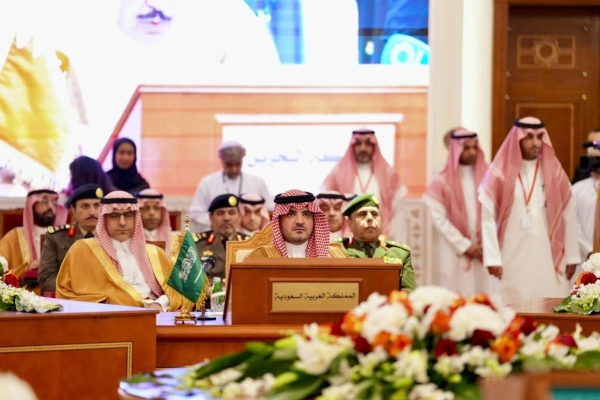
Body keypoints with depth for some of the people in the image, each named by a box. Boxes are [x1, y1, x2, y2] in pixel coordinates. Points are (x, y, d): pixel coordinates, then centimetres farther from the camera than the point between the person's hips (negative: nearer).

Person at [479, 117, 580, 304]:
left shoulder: (555, 172, 7)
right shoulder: (499, 173, -2)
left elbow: (569, 216, 7)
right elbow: (487, 217, -6)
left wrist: (571, 256, 4)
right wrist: (492, 258, -12)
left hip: (549, 258, 2)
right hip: (513, 259, -2)